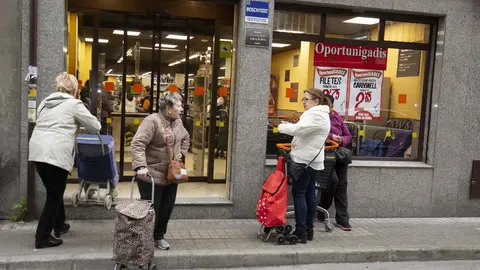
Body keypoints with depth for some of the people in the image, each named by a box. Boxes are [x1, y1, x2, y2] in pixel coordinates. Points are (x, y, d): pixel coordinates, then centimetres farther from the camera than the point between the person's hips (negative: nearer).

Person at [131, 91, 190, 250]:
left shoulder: (177, 122, 8)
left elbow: (185, 138, 27)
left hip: (171, 176, 8)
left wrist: (182, 154, 13)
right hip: (152, 176, -8)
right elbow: (137, 144, -27)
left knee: (167, 209, 13)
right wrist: (140, 166, -36)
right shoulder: (152, 121, -19)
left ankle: (159, 236, 32)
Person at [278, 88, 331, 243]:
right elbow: (303, 131, 18)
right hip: (312, 159, 11)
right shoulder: (318, 114, 19)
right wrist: (289, 126, 3)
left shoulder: (316, 115, -16)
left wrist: (282, 127, -10)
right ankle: (309, 230, 18)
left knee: (299, 193, -7)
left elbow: (299, 129, -26)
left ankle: (301, 232, -5)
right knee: (309, 193, 12)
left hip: (305, 160, -11)